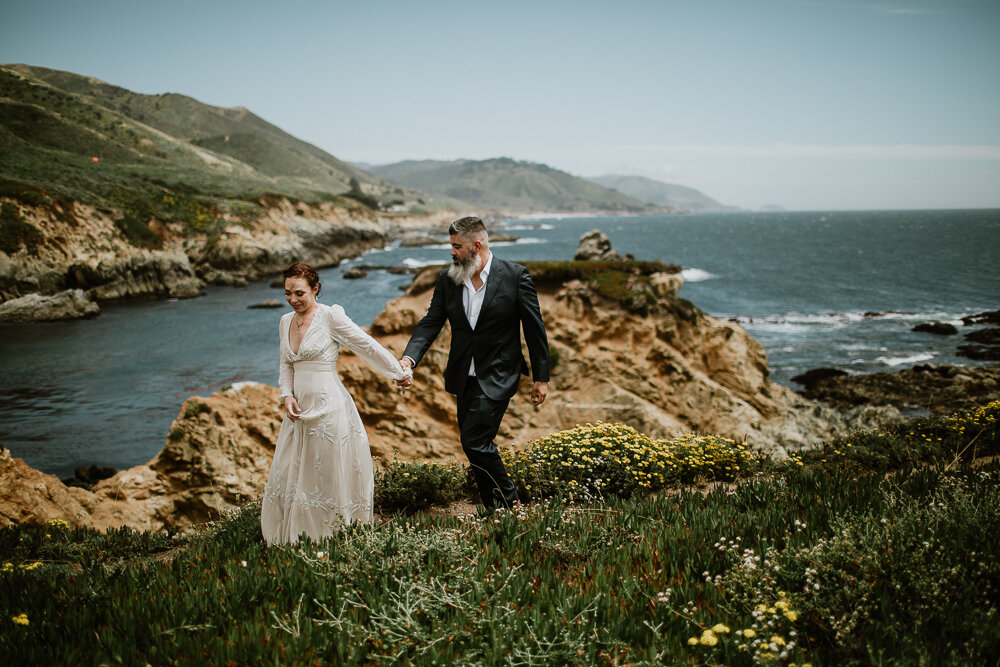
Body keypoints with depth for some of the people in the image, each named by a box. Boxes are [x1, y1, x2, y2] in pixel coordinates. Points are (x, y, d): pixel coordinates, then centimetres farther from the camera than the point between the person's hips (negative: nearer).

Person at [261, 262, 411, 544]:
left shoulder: (330, 316, -10)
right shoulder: (286, 321, 10)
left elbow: (368, 346, -6)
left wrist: (399, 372, -1)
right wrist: (287, 395, 3)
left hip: (328, 407, -7)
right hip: (300, 410, 7)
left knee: (329, 478, 1)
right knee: (291, 478, 9)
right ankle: (294, 543, 22)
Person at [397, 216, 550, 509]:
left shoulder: (515, 276, -9)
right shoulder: (447, 278, 2)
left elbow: (534, 328, -5)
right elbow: (431, 322, -1)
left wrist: (541, 377, -3)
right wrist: (408, 358, -19)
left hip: (497, 377, -6)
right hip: (464, 377, 6)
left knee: (475, 440, -15)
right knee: (476, 445, 11)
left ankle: (508, 501, 6)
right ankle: (495, 510, 25)